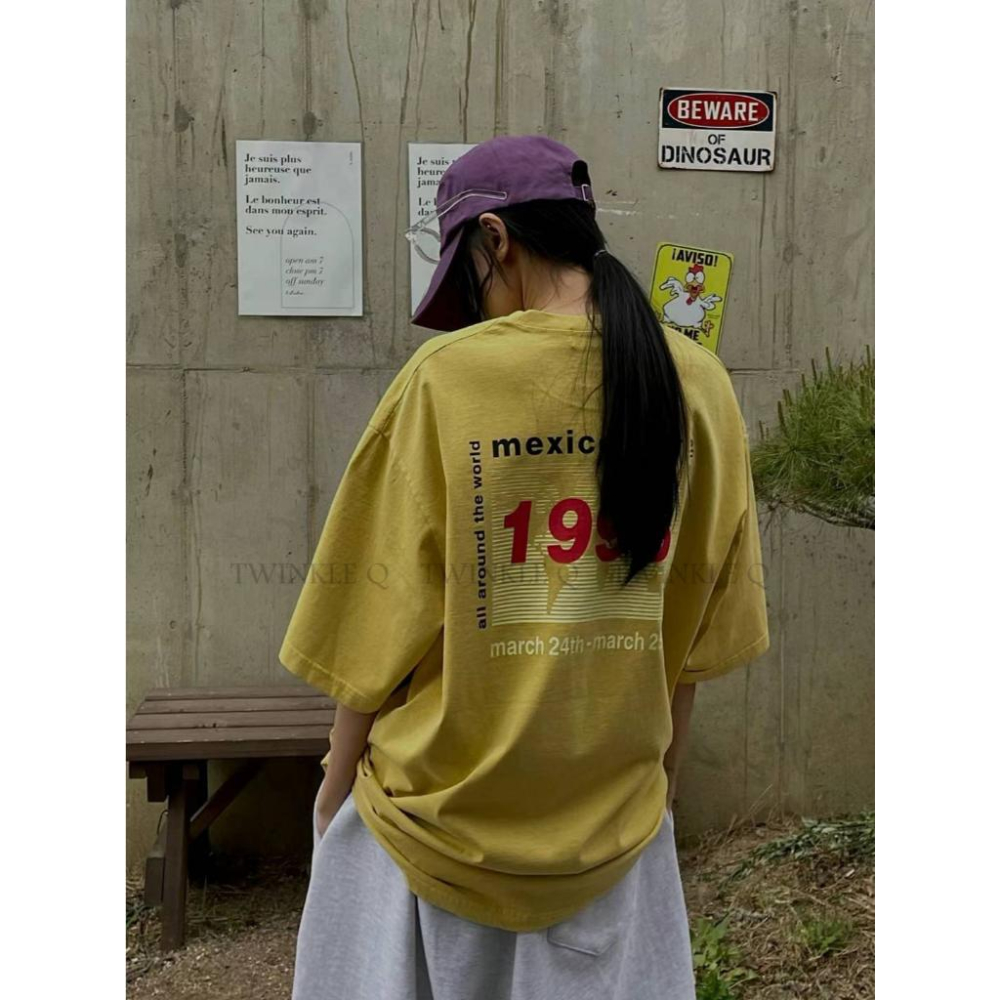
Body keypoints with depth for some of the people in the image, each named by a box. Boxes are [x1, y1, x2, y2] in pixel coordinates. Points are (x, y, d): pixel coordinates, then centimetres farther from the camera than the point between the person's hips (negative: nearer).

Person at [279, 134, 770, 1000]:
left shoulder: (449, 376, -17)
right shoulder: (699, 384, -6)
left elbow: (382, 617, -11)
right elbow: (698, 633, 3)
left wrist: (336, 790, 4)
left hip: (443, 817, -3)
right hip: (615, 822, 3)